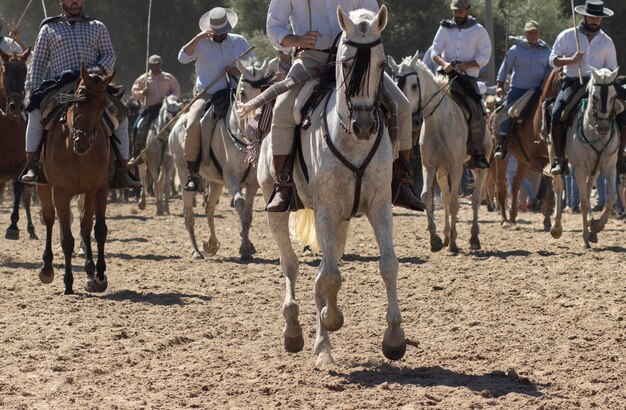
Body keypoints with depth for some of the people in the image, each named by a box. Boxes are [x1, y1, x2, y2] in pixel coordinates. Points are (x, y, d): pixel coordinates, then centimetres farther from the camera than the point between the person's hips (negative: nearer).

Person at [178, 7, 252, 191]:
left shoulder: (240, 42, 9)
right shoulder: (201, 44, 3)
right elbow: (183, 57, -12)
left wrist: (239, 71, -9)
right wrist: (198, 38, -21)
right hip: (207, 96, -3)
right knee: (193, 126, -28)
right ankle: (193, 173, -17)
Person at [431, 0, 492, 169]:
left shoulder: (478, 31, 4)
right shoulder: (445, 28, 10)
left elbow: (484, 57, 0)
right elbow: (435, 52, 6)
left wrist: (465, 65, -15)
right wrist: (444, 63, -16)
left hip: (467, 78, -2)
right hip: (446, 75, 2)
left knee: (476, 112, -15)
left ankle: (477, 151, -4)